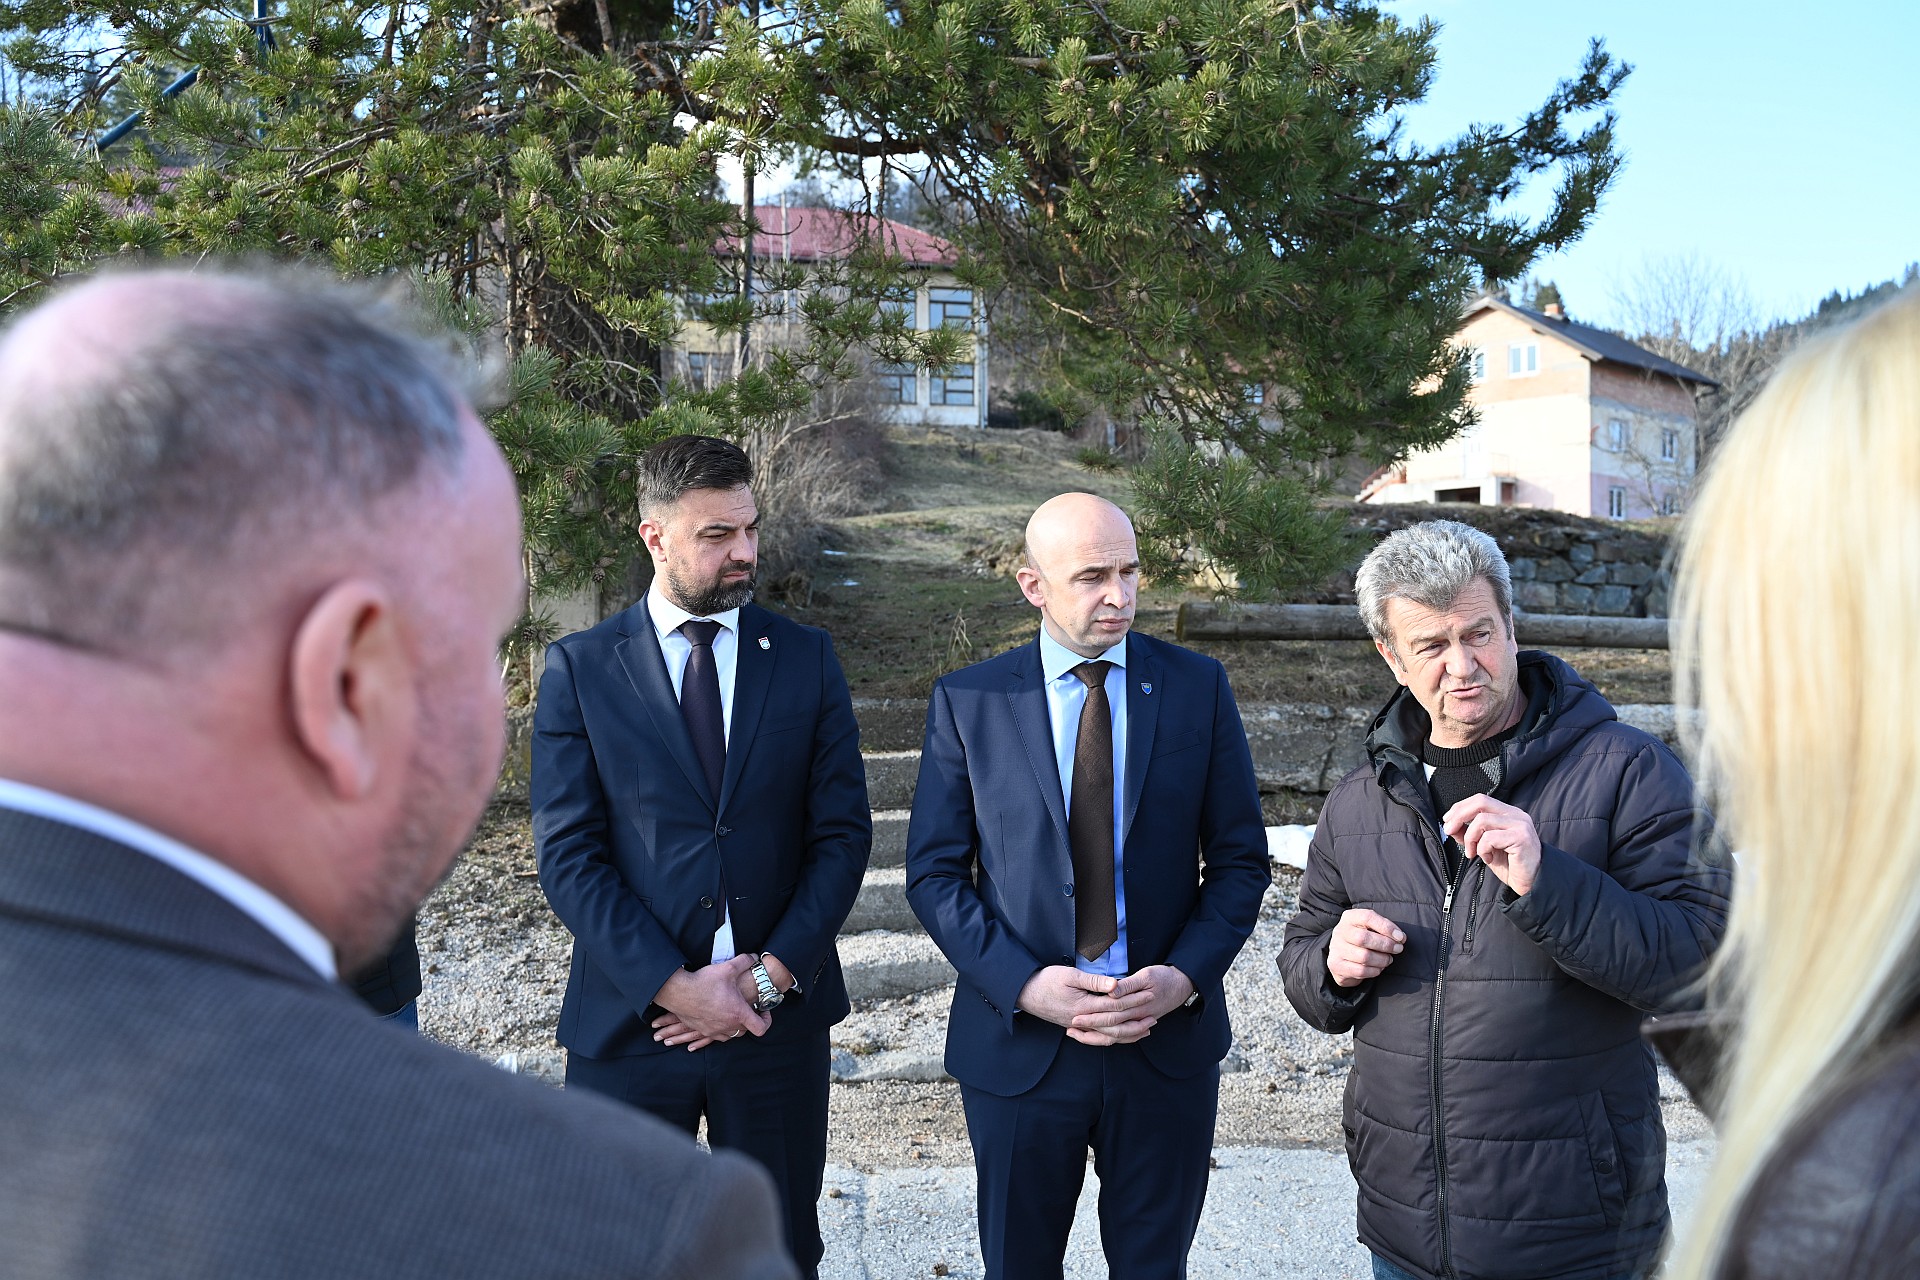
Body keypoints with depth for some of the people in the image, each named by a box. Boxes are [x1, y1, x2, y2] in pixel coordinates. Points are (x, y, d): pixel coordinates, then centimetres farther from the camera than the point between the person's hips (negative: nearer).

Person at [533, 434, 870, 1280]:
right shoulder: (579, 668, -3)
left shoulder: (806, 658, 1)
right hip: (630, 1019, -1)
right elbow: (568, 855, -8)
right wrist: (673, 987, -15)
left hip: (778, 1014, 1)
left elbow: (842, 834, -1)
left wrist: (770, 975, -11)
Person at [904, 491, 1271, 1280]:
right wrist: (1024, 984, -16)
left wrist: (1186, 976, -13)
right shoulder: (967, 703, -5)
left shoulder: (1198, 688, -2)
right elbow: (934, 874, -4)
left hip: (1169, 1038, 1)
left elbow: (1239, 859, 1)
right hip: (1018, 1045, 0)